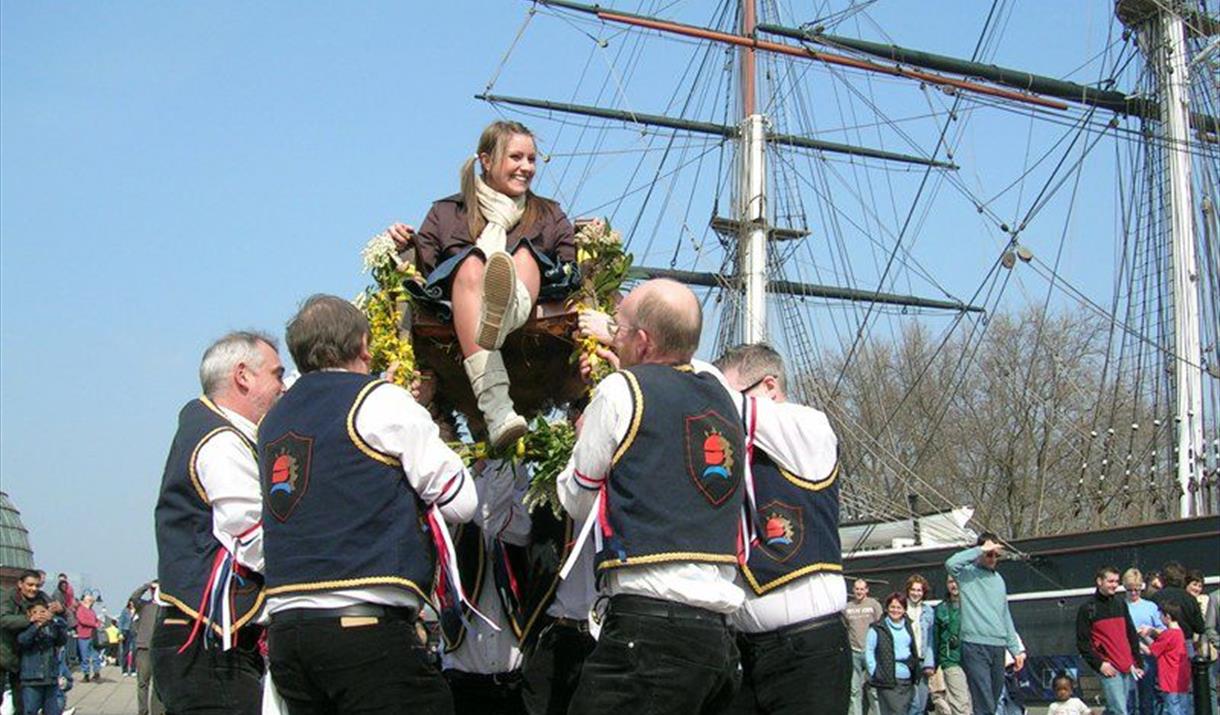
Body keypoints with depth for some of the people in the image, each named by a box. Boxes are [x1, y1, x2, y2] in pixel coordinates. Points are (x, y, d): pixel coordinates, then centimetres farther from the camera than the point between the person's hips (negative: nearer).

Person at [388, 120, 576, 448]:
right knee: (471, 263, -31)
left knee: (525, 253, -24)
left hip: (534, 312, 1)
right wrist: (407, 248, -4)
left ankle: (507, 311, -67)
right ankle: (496, 409, -55)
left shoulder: (549, 216, 30)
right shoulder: (446, 213, 26)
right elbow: (421, 271, 16)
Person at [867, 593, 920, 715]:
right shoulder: (877, 628, -3)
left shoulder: (908, 627, 16)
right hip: (888, 680, -6)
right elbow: (869, 651, -3)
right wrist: (874, 672, -10)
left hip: (907, 680, 6)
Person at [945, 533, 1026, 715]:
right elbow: (951, 563, -25)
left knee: (994, 700, 9)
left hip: (998, 646, 7)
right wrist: (981, 550, -16)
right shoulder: (967, 573, 0)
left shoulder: (998, 579, 19)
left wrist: (1016, 649, 17)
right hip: (975, 645, -7)